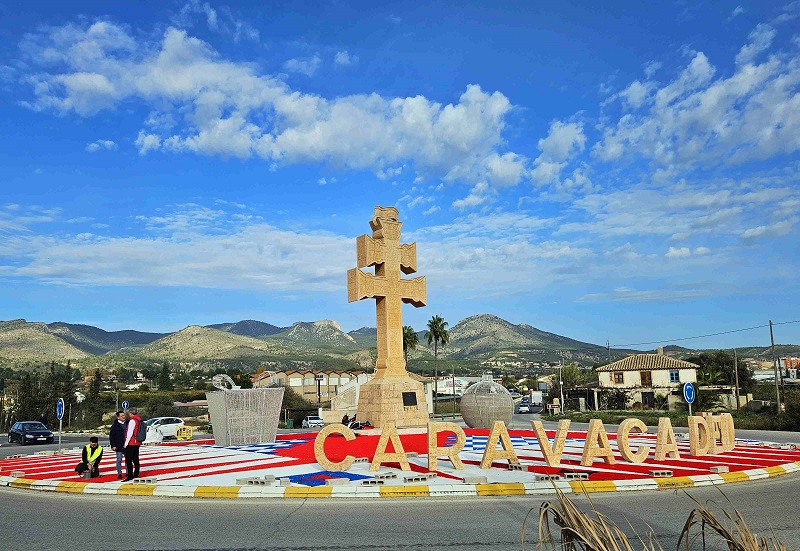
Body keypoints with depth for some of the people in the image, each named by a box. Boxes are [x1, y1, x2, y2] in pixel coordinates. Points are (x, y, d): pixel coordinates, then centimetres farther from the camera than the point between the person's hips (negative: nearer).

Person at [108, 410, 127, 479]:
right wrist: (113, 445, -9)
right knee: (119, 460, 2)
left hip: (126, 445, 3)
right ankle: (119, 474, 10)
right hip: (119, 446, -3)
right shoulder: (115, 426, -4)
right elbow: (111, 436, -4)